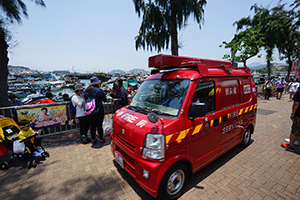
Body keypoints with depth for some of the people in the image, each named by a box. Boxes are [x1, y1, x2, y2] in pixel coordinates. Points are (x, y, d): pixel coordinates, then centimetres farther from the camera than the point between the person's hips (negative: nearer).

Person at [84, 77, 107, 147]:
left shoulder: (86, 91, 1)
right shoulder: (99, 90, -14)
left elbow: (86, 100, 13)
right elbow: (104, 99, -1)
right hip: (99, 111, -4)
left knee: (92, 125, 14)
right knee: (99, 125, 7)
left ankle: (93, 140, 28)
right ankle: (101, 140, 21)